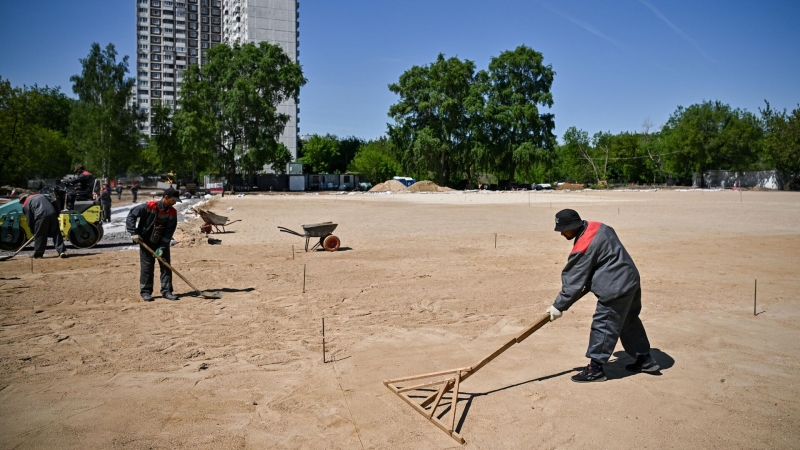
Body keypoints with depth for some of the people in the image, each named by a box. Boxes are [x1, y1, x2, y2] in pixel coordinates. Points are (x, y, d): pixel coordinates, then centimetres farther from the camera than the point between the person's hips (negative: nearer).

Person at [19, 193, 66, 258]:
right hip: (53, 214, 5)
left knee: (39, 235, 8)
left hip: (41, 216, -5)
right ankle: (62, 251, 0)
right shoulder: (40, 195, 31)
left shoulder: (26, 205, 14)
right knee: (56, 233, 7)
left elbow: (29, 220, 12)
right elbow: (52, 203, 25)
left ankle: (38, 253, 17)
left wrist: (34, 231, 20)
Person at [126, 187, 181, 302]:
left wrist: (162, 247, -15)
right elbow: (131, 215, -12)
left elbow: (169, 232, -8)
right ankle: (145, 291, 11)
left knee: (166, 266, 0)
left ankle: (166, 291, 7)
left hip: (162, 242, 4)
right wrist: (133, 233, -18)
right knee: (147, 267, 0)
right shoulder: (149, 206, -19)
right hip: (146, 242, -3)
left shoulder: (172, 212, -8)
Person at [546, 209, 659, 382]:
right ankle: (645, 359, 35)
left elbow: (574, 282, -18)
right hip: (631, 280, 11)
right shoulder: (598, 227, 5)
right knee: (629, 322, 23)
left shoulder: (583, 248, -22)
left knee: (603, 326, -4)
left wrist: (559, 306, -12)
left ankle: (595, 369, 1)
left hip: (616, 288, -10)